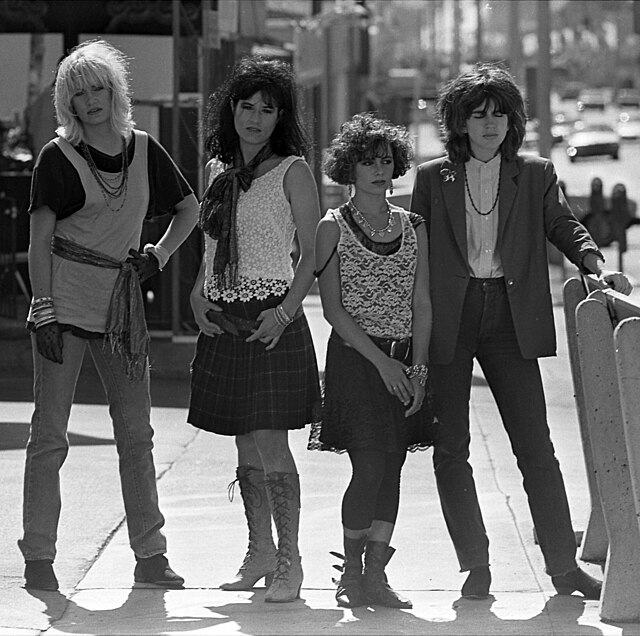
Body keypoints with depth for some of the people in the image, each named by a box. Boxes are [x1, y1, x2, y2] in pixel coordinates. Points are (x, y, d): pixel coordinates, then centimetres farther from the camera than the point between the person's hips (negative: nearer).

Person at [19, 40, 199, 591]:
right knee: (50, 432, -3)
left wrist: (158, 257, 9)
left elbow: (189, 208, 22)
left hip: (122, 305, 4)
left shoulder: (144, 151, 8)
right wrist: (45, 312, -12)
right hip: (66, 299, -4)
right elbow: (40, 240, -5)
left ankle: (150, 556, 9)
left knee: (136, 433, 5)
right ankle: (39, 557, 0)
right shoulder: (59, 157, -3)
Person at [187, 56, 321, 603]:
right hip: (222, 321, 6)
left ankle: (289, 560, -5)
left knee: (271, 444, -10)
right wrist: (199, 294, 5)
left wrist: (285, 311, -17)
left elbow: (312, 252, -5)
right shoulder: (219, 169, 13)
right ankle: (259, 552, 21)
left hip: (272, 320, -6)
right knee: (246, 446, 11)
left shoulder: (292, 171, -4)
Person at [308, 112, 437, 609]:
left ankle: (375, 576, 5)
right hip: (354, 358, -4)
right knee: (371, 466, -12)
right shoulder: (333, 227, 0)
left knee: (391, 469, 2)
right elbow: (333, 308, -5)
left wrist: (418, 368, -3)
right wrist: (382, 362, -12)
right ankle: (351, 570, 2)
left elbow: (422, 305, 9)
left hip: (406, 365, 4)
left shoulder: (413, 228, 11)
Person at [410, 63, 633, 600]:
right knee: (450, 449, 1)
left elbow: (564, 227, 1)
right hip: (448, 321, 0)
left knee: (536, 447, -4)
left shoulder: (536, 175, 11)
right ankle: (475, 565, 9)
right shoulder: (433, 179, 8)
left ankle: (564, 565, -1)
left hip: (510, 320, 0)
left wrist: (598, 265, -19)